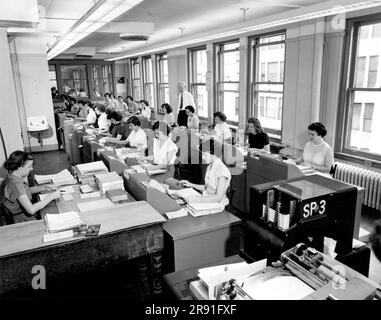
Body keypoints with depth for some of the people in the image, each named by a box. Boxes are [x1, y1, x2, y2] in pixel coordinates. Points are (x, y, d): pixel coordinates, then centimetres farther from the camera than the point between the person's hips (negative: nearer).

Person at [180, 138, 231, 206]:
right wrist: (191, 185, 8)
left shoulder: (223, 170, -19)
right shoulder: (209, 167, 7)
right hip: (207, 199, 8)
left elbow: (218, 197, -23)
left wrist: (196, 199, -28)